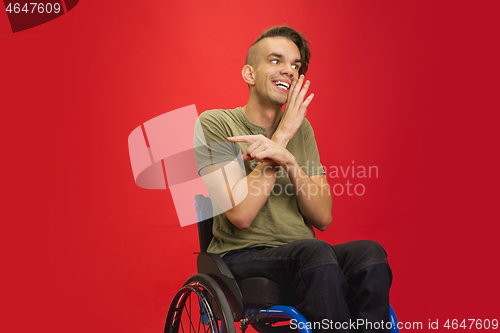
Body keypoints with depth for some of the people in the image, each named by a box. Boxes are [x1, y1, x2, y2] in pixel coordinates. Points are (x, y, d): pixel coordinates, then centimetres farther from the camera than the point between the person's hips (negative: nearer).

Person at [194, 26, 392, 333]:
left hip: (303, 255, 5)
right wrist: (282, 136, -12)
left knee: (370, 254, -26)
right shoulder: (215, 124, -3)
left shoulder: (301, 128, 13)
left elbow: (323, 218, 2)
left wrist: (287, 159, -16)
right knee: (314, 251, -35)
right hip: (242, 257, -4)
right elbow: (240, 214, -16)